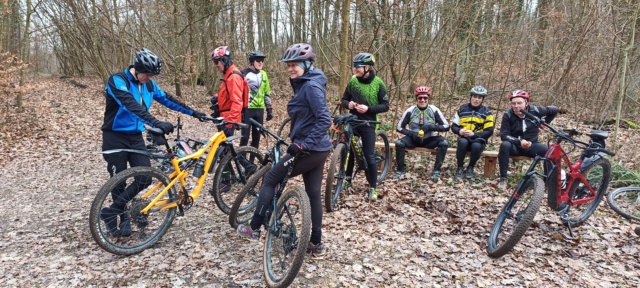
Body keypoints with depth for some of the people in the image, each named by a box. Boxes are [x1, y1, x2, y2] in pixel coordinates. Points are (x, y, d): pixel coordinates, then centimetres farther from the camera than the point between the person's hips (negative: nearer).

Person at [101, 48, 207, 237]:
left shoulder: (149, 85, 3)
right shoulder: (117, 80, -19)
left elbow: (167, 99, 12)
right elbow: (131, 105, -34)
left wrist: (193, 112, 10)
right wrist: (156, 123, -45)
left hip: (135, 136, 6)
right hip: (115, 137, -6)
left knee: (145, 177, -5)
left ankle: (112, 211, 10)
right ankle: (122, 216, 23)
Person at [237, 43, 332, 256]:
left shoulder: (311, 86, -17)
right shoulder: (304, 84, 13)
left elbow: (325, 120, -25)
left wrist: (303, 144, -25)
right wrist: (298, 140, 22)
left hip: (309, 149, -10)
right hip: (317, 148, 10)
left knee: (270, 179, 3)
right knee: (313, 194, 14)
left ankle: (254, 228, 15)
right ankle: (316, 244, 23)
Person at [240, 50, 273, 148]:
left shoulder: (263, 75, 11)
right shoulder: (244, 73, -5)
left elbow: (267, 94, 16)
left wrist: (269, 109, 13)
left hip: (259, 109, 5)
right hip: (247, 109, -5)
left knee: (256, 136, 9)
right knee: (245, 136, -3)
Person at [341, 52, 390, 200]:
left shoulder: (378, 83, -8)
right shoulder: (353, 80, 0)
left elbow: (385, 106, -7)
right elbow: (344, 99, 10)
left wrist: (368, 108, -21)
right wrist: (348, 104, -13)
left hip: (368, 123, -3)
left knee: (369, 156, -2)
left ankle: (373, 188, 10)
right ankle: (347, 178, 32)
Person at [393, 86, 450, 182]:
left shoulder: (434, 110, -6)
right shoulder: (410, 110, -6)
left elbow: (446, 126, -6)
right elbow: (399, 127, -1)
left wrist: (431, 127, -22)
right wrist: (412, 133, -17)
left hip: (428, 140, 0)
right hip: (413, 139, 0)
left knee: (444, 143, -28)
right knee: (399, 143, -29)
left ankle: (436, 171, -16)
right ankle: (400, 170, -12)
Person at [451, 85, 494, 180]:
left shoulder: (486, 112, 4)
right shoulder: (462, 109, 9)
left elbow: (489, 131, -3)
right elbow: (453, 126, 10)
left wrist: (474, 134, -19)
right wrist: (459, 131, -14)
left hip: (479, 139, -1)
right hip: (464, 138, 1)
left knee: (476, 146, -36)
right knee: (462, 142, -36)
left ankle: (470, 168, -8)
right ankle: (460, 168, -17)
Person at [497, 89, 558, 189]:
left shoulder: (535, 111, -9)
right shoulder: (508, 115, -13)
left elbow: (554, 110, 9)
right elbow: (504, 135, -17)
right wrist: (519, 141, -31)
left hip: (531, 145, 1)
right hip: (515, 145, -1)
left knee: (546, 149, -30)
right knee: (505, 145, -35)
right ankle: (503, 178, -27)